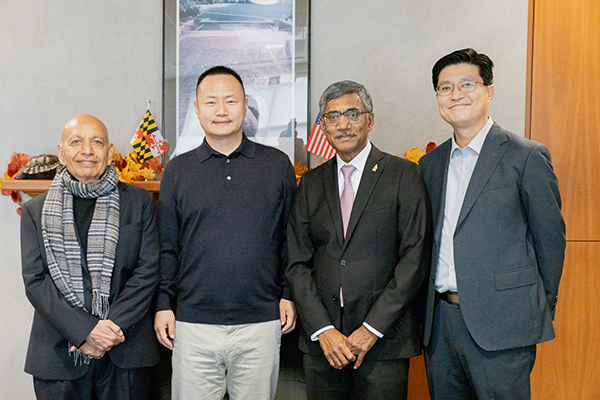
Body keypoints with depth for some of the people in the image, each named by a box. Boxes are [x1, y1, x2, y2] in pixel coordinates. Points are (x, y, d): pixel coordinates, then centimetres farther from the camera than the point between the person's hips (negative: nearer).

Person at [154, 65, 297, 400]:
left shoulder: (278, 165, 3)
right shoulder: (177, 171, 5)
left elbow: (290, 238, 7)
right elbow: (167, 247, 8)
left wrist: (289, 294, 2)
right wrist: (163, 304, 4)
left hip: (261, 323, 0)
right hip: (193, 325, 1)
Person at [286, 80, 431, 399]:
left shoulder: (403, 175, -1)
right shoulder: (311, 183, 9)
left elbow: (415, 257, -7)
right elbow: (297, 263, 4)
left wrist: (372, 327, -11)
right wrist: (322, 329, -7)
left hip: (384, 340, -3)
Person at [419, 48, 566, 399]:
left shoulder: (527, 156, -5)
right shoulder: (430, 164, 12)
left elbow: (550, 237, -1)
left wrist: (541, 309, 3)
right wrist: (427, 310, 9)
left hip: (501, 323, -5)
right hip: (440, 321, 5)